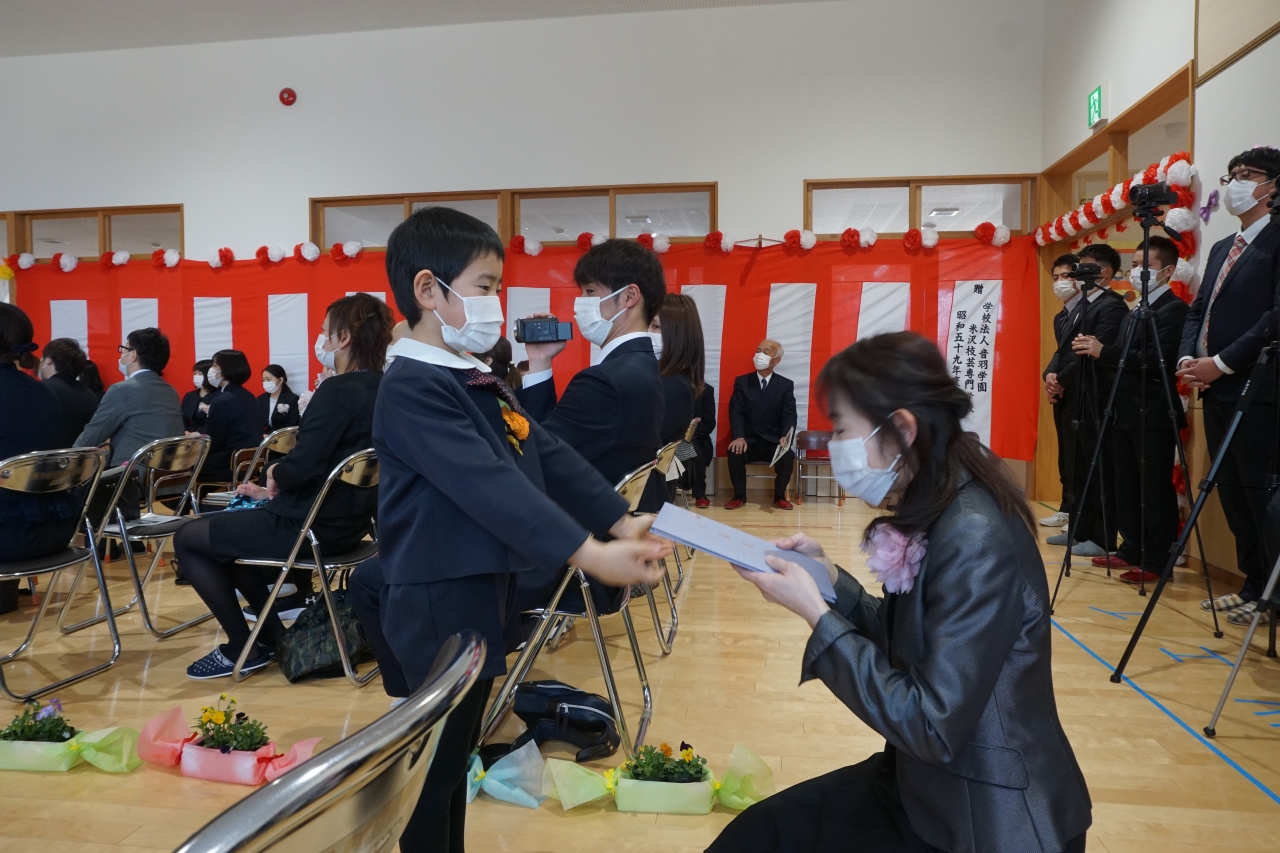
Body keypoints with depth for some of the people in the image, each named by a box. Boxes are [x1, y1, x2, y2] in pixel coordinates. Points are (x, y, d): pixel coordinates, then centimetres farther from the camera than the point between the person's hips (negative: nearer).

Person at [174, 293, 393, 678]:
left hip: (315, 526, -9)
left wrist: (274, 474, -5)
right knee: (220, 523, 27)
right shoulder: (382, 389, 6)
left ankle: (243, 649, 11)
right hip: (348, 519, 9)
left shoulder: (338, 390, -22)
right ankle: (278, 627, 24)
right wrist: (274, 491, 14)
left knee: (187, 538, 8)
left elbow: (300, 467, -28)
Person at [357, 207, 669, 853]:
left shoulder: (480, 381, 11)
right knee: (437, 762, 7)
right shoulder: (412, 386, -19)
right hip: (441, 604, -9)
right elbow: (489, 485, -30)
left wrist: (622, 521, -4)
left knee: (456, 749, 23)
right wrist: (587, 554, -36)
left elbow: (550, 456, 6)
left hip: (481, 591, 9)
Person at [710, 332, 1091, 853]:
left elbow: (932, 728, -27)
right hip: (927, 783, 7)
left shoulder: (976, 539, -27)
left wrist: (815, 613, -24)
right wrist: (829, 578, -3)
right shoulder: (934, 514, 0)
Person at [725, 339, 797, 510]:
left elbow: (790, 416, -5)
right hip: (748, 441, 0)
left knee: (788, 455, -30)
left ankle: (780, 496, -6)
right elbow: (736, 412, -5)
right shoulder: (742, 382, 5)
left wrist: (786, 437, -26)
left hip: (774, 441, 0)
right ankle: (739, 496, -11)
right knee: (735, 452, -31)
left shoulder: (786, 385, 4)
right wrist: (739, 437, -23)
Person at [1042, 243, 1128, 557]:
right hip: (1072, 398, 9)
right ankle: (1080, 530, 24)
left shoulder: (1112, 306, -11)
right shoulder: (1079, 305, 17)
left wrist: (1063, 380, -12)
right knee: (1076, 469, 14)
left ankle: (1102, 539, 5)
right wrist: (1051, 374, -3)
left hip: (1094, 400, -9)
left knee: (1098, 469, -2)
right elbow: (1064, 347, 15)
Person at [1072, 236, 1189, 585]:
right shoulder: (1132, 312, 19)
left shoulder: (1175, 309, -8)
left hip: (1153, 415, -9)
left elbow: (1157, 360, -21)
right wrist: (1097, 354, -3)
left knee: (1155, 489, -3)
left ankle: (1157, 561, 3)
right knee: (1126, 488, 12)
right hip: (1125, 413, 9)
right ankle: (1131, 550, 22)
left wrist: (1104, 351, -23)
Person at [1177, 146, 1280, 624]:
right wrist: (1188, 357, 0)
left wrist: (1222, 363, -16)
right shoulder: (1221, 248, 20)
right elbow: (1198, 310, 17)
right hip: (1217, 389, 8)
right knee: (1232, 491, 12)